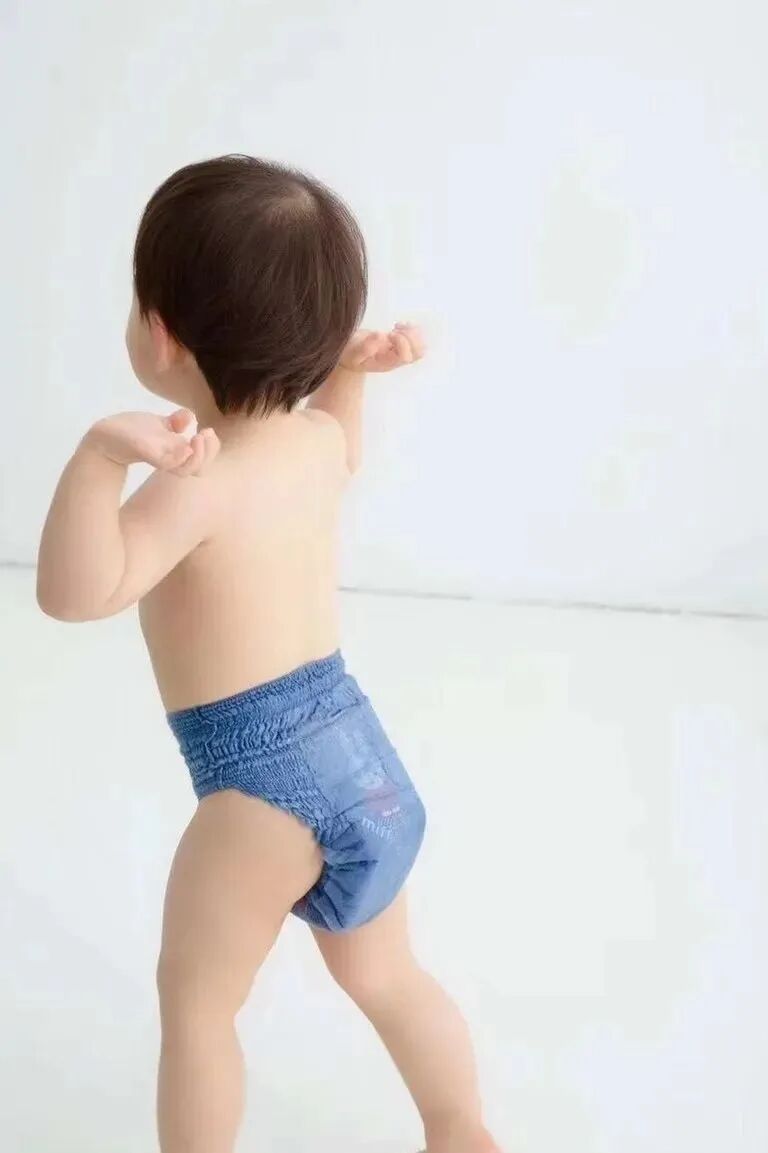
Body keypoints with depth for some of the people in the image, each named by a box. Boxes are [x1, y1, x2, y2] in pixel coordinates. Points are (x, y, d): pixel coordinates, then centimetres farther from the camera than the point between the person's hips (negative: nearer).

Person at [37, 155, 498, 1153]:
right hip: (363, 758, 9)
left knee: (196, 998, 10)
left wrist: (103, 450, -44)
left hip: (264, 776, -8)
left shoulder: (201, 483, -21)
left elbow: (75, 593, -35)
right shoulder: (315, 440, 3)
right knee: (385, 976, 27)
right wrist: (347, 373, 18)